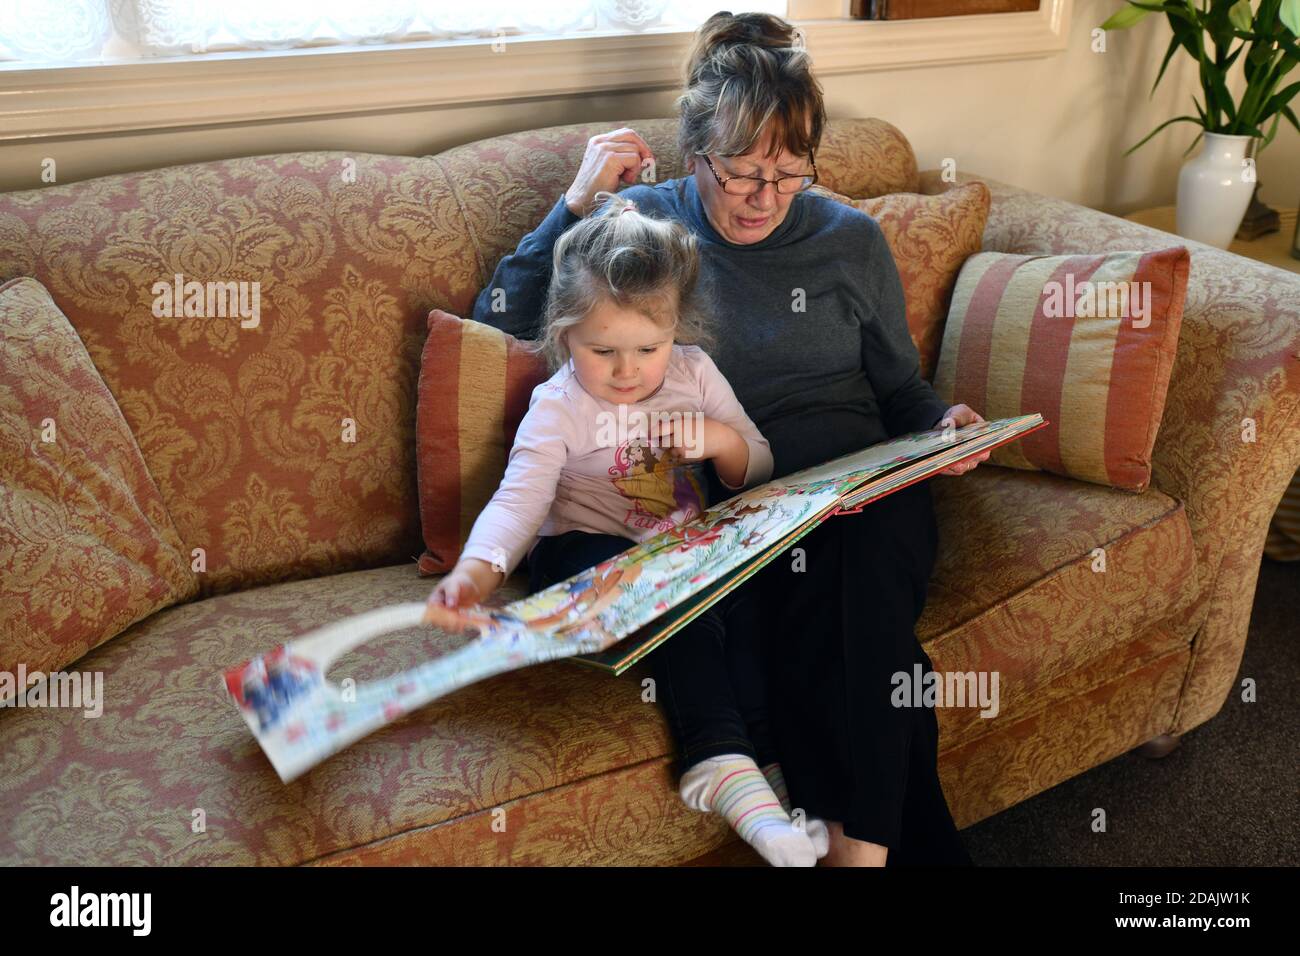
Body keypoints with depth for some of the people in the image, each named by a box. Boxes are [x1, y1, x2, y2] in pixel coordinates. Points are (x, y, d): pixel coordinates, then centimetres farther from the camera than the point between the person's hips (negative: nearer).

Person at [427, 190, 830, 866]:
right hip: (590, 554, -4)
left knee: (748, 595, -26)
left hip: (688, 549, 4)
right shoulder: (557, 407, -9)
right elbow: (520, 499, -21)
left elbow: (759, 472, 11)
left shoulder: (695, 374, 3)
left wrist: (726, 441, -13)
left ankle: (759, 758, -22)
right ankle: (723, 759, -30)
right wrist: (478, 570, -40)